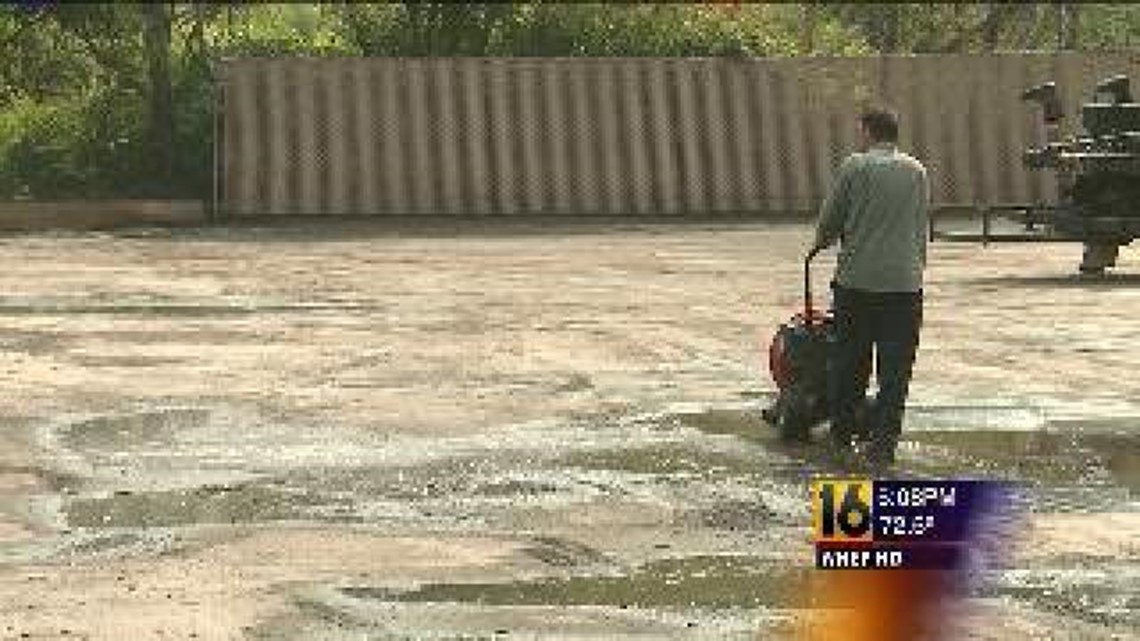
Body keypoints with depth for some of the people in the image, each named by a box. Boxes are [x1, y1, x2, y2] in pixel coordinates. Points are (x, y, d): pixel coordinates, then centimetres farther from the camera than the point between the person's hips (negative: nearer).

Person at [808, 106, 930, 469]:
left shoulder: (854, 167, -2)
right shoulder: (916, 171, 8)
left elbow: (830, 220, 3)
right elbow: (921, 226, 16)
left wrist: (818, 246, 23)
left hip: (857, 280, -1)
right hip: (904, 280, 2)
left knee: (849, 363, 11)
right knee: (895, 370, 3)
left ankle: (841, 438, 20)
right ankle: (882, 447, 1)